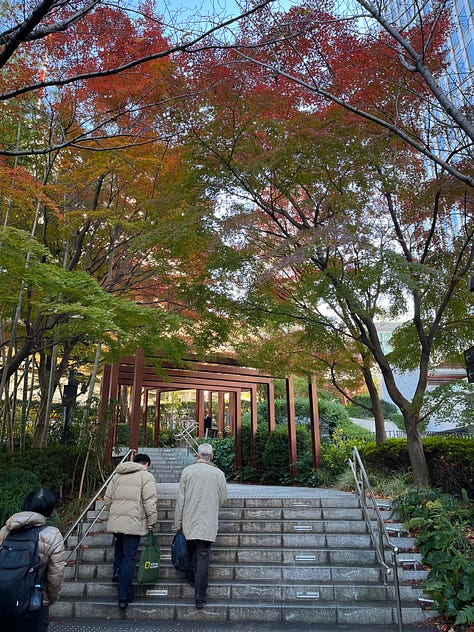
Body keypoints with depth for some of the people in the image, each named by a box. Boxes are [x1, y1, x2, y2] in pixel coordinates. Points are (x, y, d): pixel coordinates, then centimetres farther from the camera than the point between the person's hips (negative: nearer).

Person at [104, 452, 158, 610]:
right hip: (133, 522, -5)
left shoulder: (118, 475, 15)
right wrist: (151, 521, -1)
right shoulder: (146, 476, -3)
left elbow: (107, 498, 17)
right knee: (129, 558, 2)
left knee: (119, 547, 33)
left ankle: (117, 571, 23)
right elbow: (150, 501, -10)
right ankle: (123, 597, 6)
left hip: (115, 521, 6)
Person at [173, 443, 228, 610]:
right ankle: (200, 599, 3)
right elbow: (223, 499, 6)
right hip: (208, 524, -1)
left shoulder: (187, 471, -4)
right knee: (203, 558, 2)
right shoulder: (218, 473, -4)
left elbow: (180, 499, -2)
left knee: (191, 551, 23)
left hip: (189, 521, 1)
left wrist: (177, 522, 5)